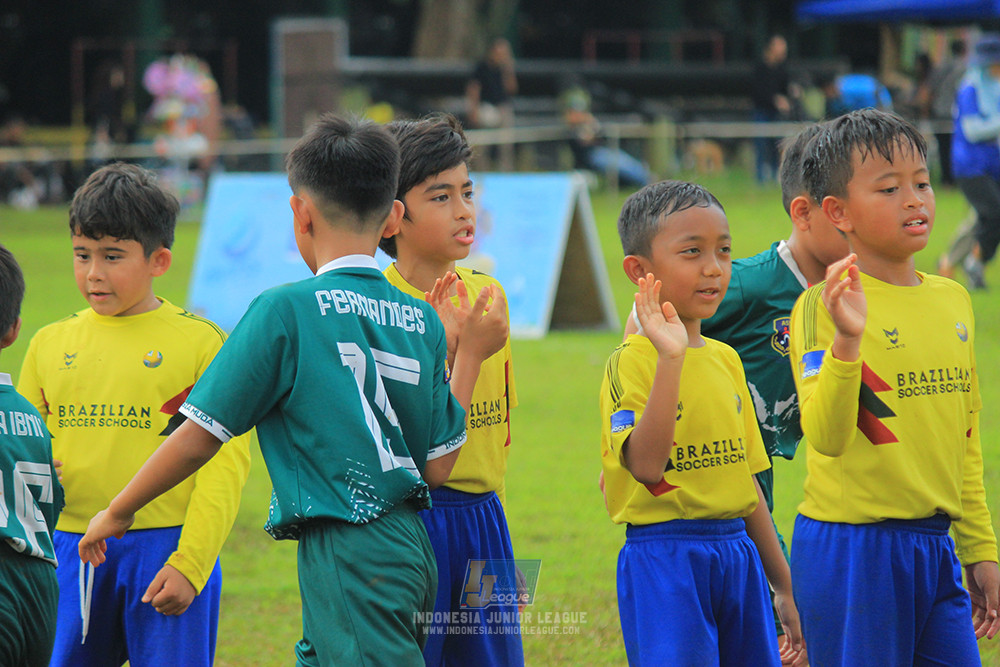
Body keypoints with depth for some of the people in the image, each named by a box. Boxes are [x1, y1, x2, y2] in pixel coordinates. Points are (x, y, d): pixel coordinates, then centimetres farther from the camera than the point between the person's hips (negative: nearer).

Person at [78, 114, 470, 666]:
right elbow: (438, 465, 9)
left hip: (349, 558, -7)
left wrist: (116, 513, 7)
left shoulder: (286, 310, -9)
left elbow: (201, 436, -7)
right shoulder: (421, 320, 7)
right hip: (411, 549, 7)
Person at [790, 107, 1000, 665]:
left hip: (935, 547, 6)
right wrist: (846, 341, -35)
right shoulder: (824, 307, -11)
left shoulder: (954, 301, 10)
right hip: (851, 550, -6)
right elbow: (826, 438, -22)